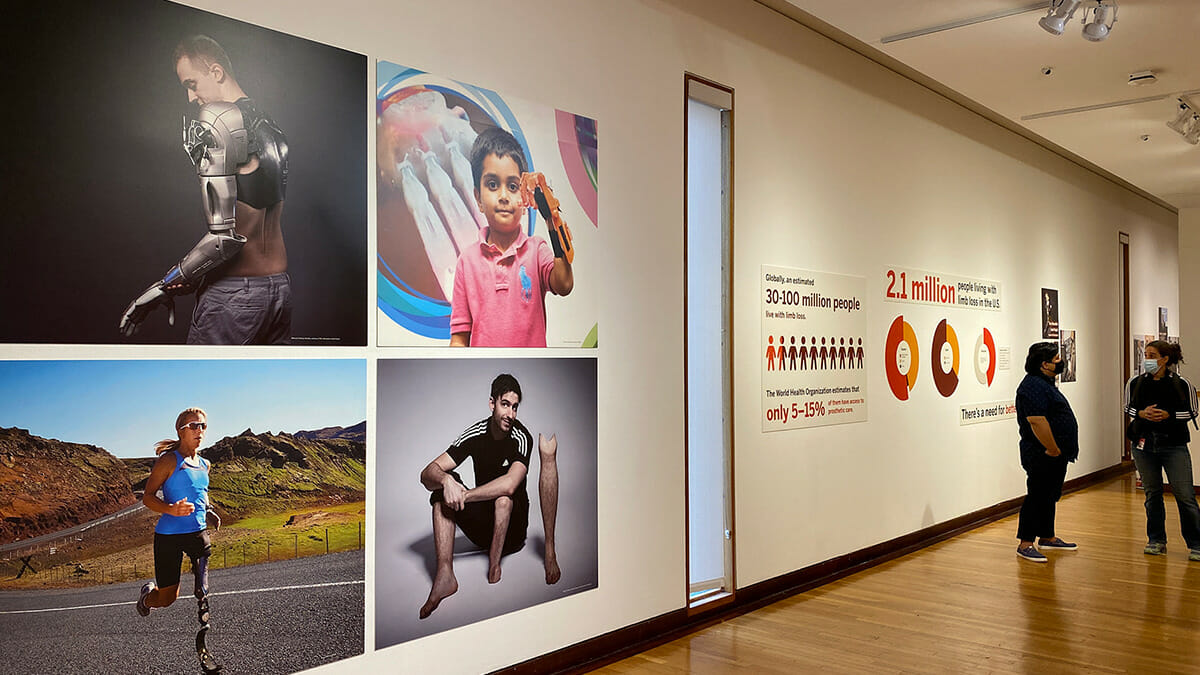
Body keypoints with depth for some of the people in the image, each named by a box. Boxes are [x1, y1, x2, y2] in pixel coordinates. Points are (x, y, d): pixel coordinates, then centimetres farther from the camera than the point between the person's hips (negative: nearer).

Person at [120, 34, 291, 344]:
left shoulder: (219, 118, -12)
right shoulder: (271, 127, 13)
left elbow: (224, 237, -19)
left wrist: (161, 288, -12)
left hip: (234, 294, -8)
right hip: (280, 286, 8)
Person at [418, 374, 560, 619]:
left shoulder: (521, 437, -15)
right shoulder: (476, 433, -6)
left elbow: (510, 484, -33)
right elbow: (427, 473, -12)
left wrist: (463, 495, -31)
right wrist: (446, 481, -35)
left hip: (513, 529, -3)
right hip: (481, 527, 3)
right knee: (445, 480, -20)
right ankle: (445, 574, -35)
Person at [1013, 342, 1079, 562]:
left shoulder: (1045, 383, 17)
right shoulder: (1033, 385, -18)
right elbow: (1037, 421, -27)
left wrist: (1060, 451, 19)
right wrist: (1053, 450, -22)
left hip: (1055, 456, 10)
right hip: (1043, 456, -10)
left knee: (1049, 497, 17)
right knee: (1037, 497, -6)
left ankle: (1047, 538, 28)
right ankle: (1025, 544, -1)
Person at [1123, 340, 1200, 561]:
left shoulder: (1181, 383, -5)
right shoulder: (1135, 382, 2)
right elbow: (1128, 408, 12)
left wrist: (1168, 415, -15)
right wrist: (1142, 413, -9)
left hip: (1174, 445, -3)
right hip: (1144, 444, 3)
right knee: (1152, 493, 10)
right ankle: (1156, 541, 22)